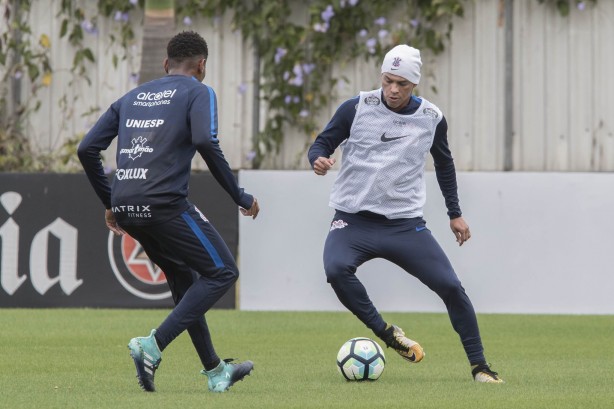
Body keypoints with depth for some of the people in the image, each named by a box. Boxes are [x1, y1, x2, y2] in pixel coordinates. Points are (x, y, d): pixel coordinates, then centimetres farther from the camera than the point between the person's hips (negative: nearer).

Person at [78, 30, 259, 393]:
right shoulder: (198, 92, 4)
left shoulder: (132, 98, 22)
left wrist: (111, 203, 26)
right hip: (165, 204, -7)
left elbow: (88, 149, 16)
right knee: (222, 272, 3)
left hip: (126, 209, 7)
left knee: (184, 280, 22)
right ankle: (153, 346, -12)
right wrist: (241, 197, -7)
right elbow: (205, 142, -15)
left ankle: (215, 371, 25)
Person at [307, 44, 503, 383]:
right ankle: (386, 333, -12)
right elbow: (323, 143, 3)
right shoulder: (356, 108, -6)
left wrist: (455, 213, 20)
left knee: (450, 286, -9)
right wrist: (319, 159, -21)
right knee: (336, 269, -32)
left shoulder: (431, 118, 1)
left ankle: (479, 366, 7)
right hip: (353, 220, -1)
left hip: (404, 224, 1)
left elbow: (444, 163, 19)